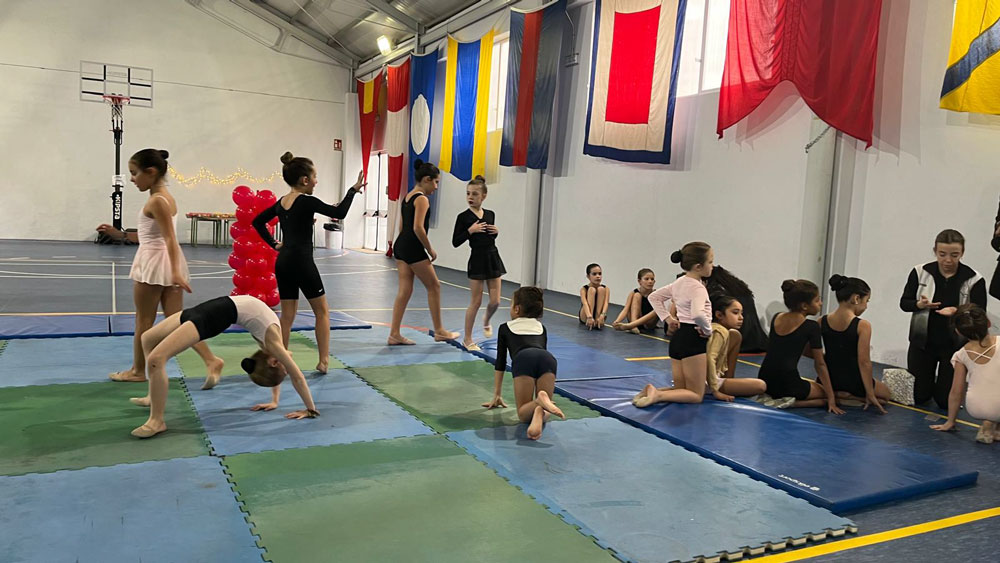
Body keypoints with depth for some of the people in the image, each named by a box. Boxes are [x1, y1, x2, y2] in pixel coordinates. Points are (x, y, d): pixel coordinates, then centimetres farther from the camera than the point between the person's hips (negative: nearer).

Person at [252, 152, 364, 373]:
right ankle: (323, 361, 7)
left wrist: (273, 244, 16)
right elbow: (339, 213, -13)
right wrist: (353, 190, -3)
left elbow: (258, 221, 19)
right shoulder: (307, 202, -13)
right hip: (301, 262, -7)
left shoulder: (281, 202, 10)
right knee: (322, 310, 7)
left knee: (287, 314, 12)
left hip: (283, 262, 7)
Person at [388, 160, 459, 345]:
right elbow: (418, 228, -22)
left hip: (400, 246, 9)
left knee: (404, 290, 10)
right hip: (414, 248, -9)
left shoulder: (407, 196, 16)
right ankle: (439, 331, 14)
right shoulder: (422, 199, -12)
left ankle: (394, 334, 9)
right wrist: (430, 250, -12)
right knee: (434, 286, 5)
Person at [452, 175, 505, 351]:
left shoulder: (490, 215, 6)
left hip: (493, 257, 4)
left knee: (495, 301, 5)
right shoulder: (463, 217, -7)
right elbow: (455, 242, -9)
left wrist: (496, 231, 0)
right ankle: (468, 339, 13)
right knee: (476, 301, 0)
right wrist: (470, 230, -19)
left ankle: (486, 320, 40)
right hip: (477, 259, -4)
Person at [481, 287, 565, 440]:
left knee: (523, 412, 11)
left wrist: (497, 396, 39)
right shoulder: (541, 327, 38)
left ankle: (539, 403, -24)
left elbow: (500, 363, 32)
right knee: (545, 411, 12)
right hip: (548, 358, 2)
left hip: (523, 360, -2)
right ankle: (541, 412, -26)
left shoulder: (505, 328, 31)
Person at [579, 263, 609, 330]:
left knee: (601, 289, -19)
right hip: (585, 318, -2)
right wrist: (589, 317, -49)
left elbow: (606, 303, -23)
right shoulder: (584, 289, -12)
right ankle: (590, 323, -33)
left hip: (599, 317, 2)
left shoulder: (605, 288, -6)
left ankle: (597, 320, -25)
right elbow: (585, 304, -30)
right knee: (592, 290, -24)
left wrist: (602, 315, -43)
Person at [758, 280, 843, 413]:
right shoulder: (812, 327, -8)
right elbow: (820, 364, -3)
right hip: (787, 384, -7)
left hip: (765, 381, 7)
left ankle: (770, 397, 11)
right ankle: (792, 402, -8)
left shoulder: (776, 318, 8)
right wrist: (831, 399, 4)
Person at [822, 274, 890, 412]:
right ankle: (850, 397, -2)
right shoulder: (862, 325, -18)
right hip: (853, 384, -5)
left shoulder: (822, 322, -6)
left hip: (829, 380, 5)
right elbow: (864, 362, -19)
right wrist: (870, 395, -13)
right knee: (886, 393, 27)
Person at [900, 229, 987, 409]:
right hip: (923, 341, 1)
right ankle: (928, 382, 40)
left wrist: (957, 311, -32)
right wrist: (920, 304, -25)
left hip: (954, 345, -1)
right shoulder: (920, 272, -8)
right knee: (918, 396, 5)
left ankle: (943, 384, 37)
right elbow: (904, 303, -2)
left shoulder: (974, 280, -11)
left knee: (946, 401, 3)